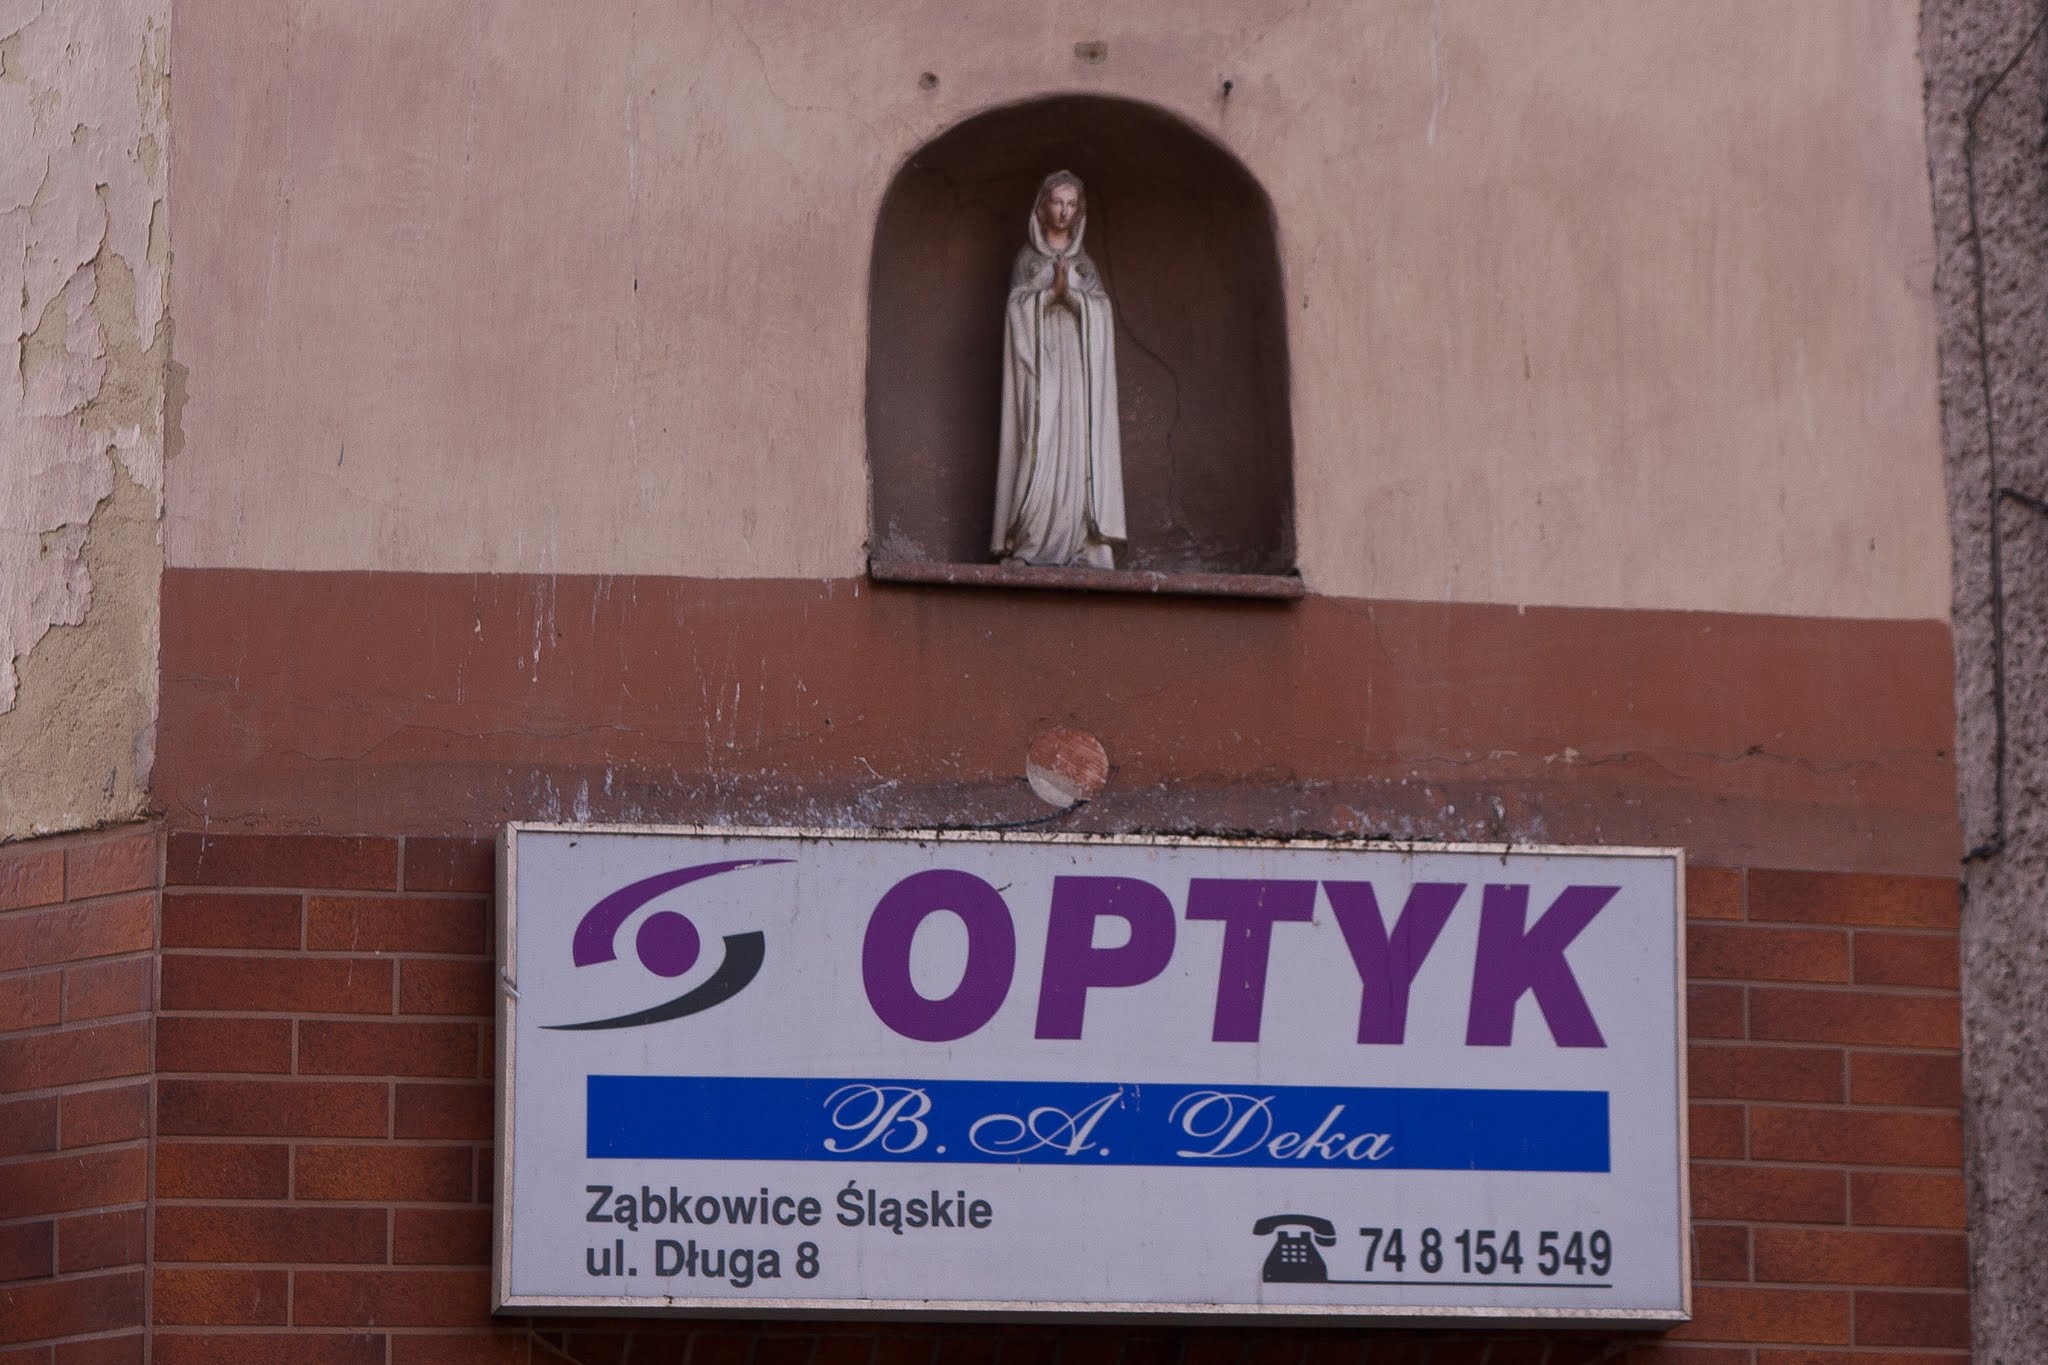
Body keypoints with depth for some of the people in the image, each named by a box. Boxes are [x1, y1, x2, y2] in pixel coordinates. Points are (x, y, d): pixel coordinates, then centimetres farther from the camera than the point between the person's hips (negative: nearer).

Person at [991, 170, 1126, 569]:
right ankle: (1030, 543, -18)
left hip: (1078, 369, 3)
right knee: (1040, 445, -14)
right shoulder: (1028, 259, 11)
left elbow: (1100, 313, 5)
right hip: (1040, 367, -3)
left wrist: (1070, 294, -11)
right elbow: (1020, 310, 0)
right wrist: (1055, 292, -13)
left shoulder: (1085, 264, 19)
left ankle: (1079, 543, -13)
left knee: (1079, 446, -8)